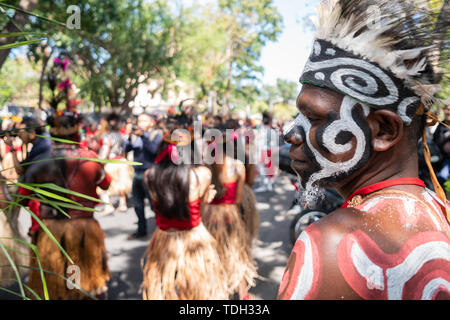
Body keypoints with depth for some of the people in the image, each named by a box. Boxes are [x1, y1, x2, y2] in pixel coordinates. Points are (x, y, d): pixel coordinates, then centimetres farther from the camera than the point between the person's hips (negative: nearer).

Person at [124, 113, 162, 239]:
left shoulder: (157, 134, -1)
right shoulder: (136, 135, 12)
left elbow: (154, 149, -18)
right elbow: (126, 149, 1)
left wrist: (143, 135, -22)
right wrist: (130, 137, -16)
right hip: (137, 173, 6)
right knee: (138, 204, 13)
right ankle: (141, 230, 27)